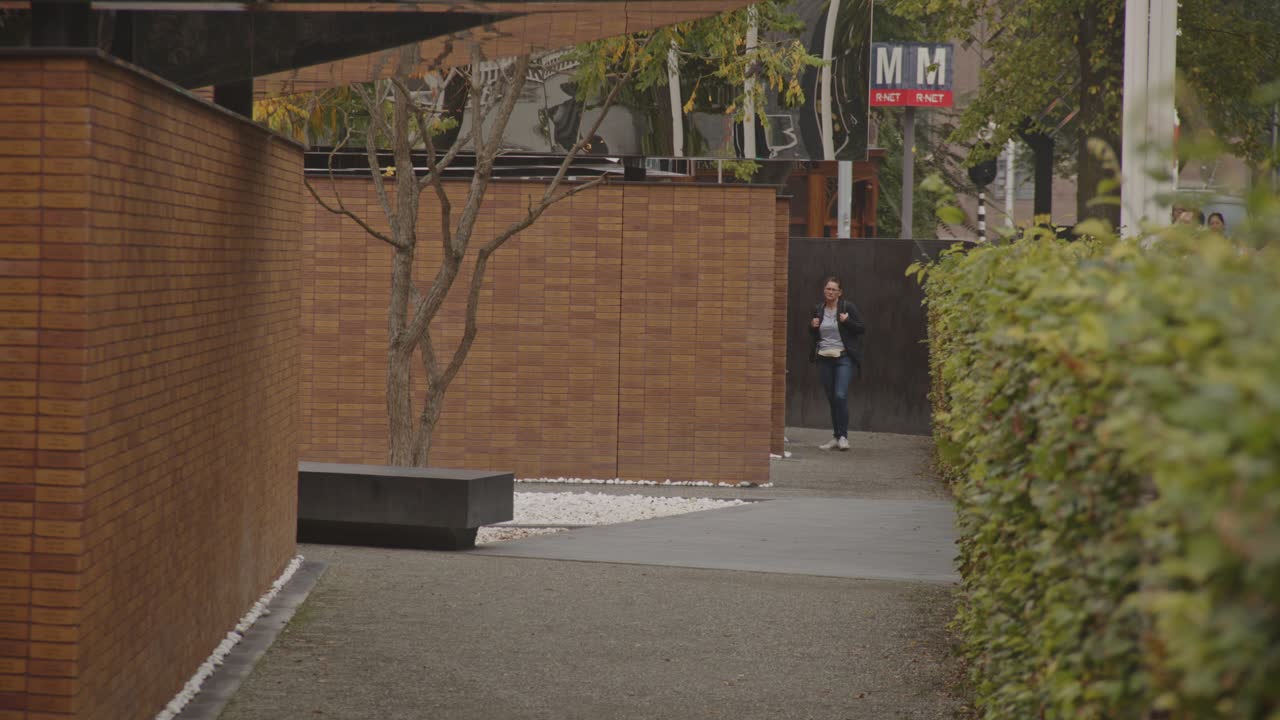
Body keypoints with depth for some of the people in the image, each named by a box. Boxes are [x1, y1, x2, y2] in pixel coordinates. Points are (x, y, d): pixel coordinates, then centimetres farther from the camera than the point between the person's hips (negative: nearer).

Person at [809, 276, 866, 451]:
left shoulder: (848, 307, -4)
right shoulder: (818, 309, 9)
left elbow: (862, 328, -3)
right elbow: (813, 334, 21)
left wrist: (847, 321, -19)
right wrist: (812, 327, -1)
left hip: (844, 358, -5)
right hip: (824, 359, 5)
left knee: (841, 395, -16)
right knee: (831, 398, 9)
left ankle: (843, 436, -7)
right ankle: (836, 436, 16)